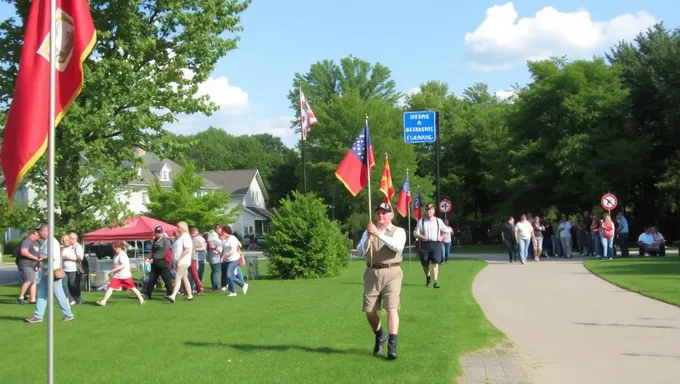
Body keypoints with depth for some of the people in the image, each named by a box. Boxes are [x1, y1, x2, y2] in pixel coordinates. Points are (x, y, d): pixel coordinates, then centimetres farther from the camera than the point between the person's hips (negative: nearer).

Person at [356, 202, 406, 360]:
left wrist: (379, 234, -26)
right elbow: (360, 252, 2)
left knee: (392, 308, -14)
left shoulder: (398, 231, 4)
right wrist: (368, 238, -15)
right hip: (372, 273, 4)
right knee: (369, 310, 6)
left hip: (391, 273, -3)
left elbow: (397, 246, -18)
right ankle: (380, 336, 32)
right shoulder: (369, 231, 14)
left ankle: (392, 345, -15)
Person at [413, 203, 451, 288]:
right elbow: (416, 233, 2)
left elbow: (446, 230, 19)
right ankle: (428, 277, 36)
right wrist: (422, 237, -14)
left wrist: (442, 237, 3)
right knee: (425, 263, 9)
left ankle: (435, 281, -14)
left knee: (435, 263, -12)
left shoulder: (438, 221, 8)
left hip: (436, 244, 0)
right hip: (425, 244, 1)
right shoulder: (421, 221, 4)